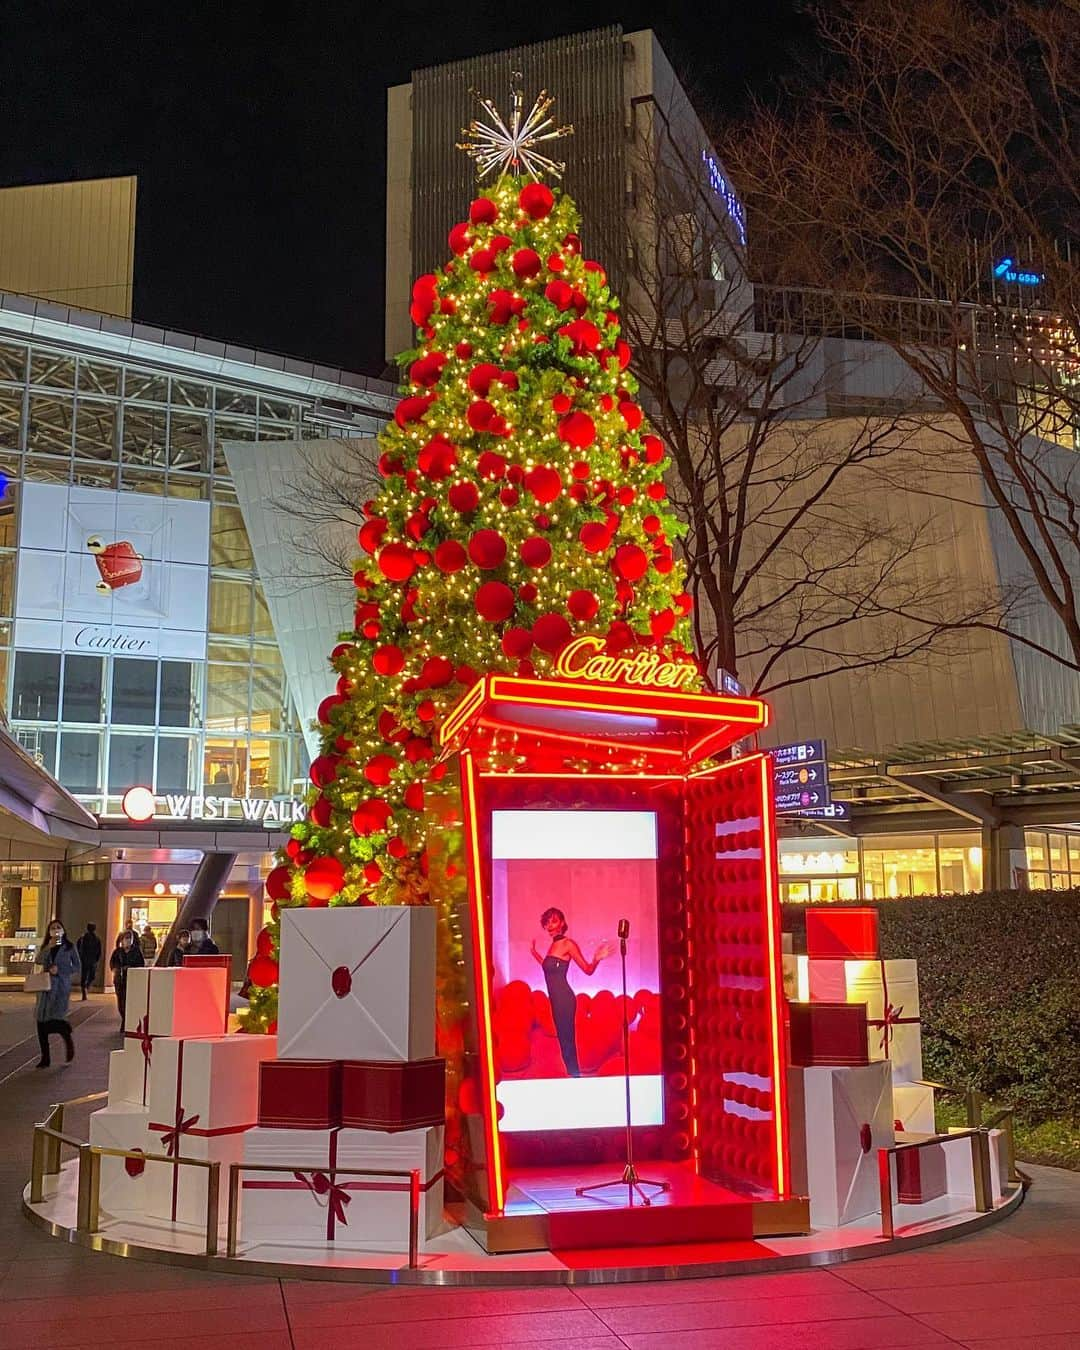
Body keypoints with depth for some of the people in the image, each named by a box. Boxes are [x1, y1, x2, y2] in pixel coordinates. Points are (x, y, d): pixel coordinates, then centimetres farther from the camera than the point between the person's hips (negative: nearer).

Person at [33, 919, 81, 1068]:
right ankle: (45, 1058, 10)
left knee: (55, 1017, -18)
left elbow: (76, 967, 4)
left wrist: (59, 969, -8)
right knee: (41, 1021, 0)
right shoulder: (45, 947, 14)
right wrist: (49, 947, -14)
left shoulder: (69, 947, 5)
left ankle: (68, 1039, 15)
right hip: (46, 986, 4)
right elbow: (38, 961, -3)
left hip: (62, 986, -4)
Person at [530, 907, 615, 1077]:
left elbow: (588, 969, -10)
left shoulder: (568, 944, -9)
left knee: (567, 1040, -8)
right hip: (556, 999, 8)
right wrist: (535, 953, 32)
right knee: (564, 1039, 11)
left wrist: (597, 959, -30)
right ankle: (573, 1076, 16)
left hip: (564, 999, -8)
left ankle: (575, 1076, -4)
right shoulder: (554, 945, 12)